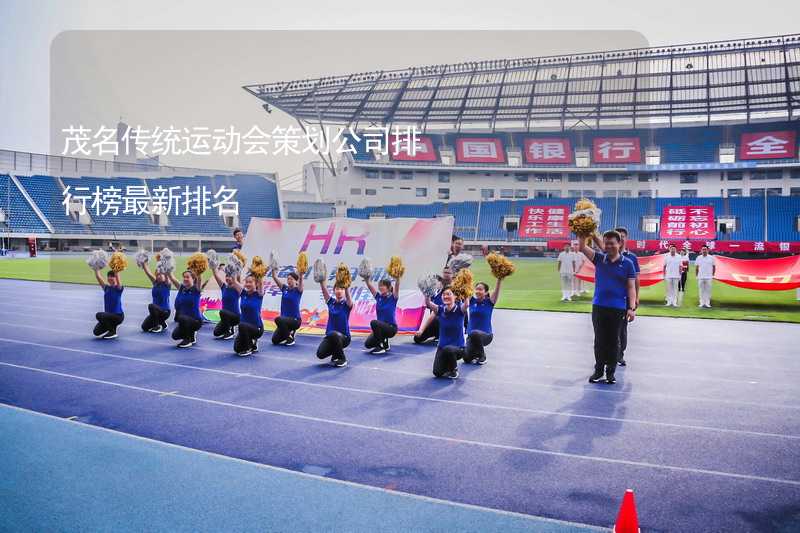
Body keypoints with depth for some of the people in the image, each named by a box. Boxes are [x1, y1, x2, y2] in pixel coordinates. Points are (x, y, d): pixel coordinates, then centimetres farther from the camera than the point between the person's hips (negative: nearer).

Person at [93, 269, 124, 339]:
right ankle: (112, 326, 19)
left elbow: (117, 276, -25)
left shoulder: (118, 288, -9)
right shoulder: (106, 288, 7)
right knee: (97, 332, -10)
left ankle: (113, 332, -10)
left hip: (118, 315, -6)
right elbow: (98, 277, 0)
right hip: (108, 315, 6)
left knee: (99, 315, -29)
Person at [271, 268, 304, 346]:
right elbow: (275, 278, 0)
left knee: (278, 319, -33)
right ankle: (289, 332, 23)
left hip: (295, 319, -5)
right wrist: (273, 269, -13)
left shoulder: (298, 290, -5)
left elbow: (300, 280, -23)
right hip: (284, 319, 5)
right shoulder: (284, 288, 7)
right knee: (275, 340, -6)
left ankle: (290, 338, -13)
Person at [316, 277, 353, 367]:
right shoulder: (331, 301, 6)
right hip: (330, 336, 3)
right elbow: (324, 289, -8)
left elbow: (347, 293, -24)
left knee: (333, 334, -37)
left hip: (343, 337, -3)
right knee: (320, 354, -23)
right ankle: (335, 352, 13)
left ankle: (342, 359, -13)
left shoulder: (347, 304, -4)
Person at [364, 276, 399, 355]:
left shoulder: (393, 297, -7)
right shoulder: (378, 296, 5)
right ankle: (384, 343, 18)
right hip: (380, 327, 6)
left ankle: (381, 347, -17)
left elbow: (397, 285, -23)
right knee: (368, 344, -12)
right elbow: (369, 285, -3)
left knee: (374, 323, -32)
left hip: (391, 327, -6)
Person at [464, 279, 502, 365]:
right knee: (467, 358, -16)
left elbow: (496, 290, -17)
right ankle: (476, 354, 22)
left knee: (475, 333, -37)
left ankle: (482, 356, -11)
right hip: (471, 336, 3)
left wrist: (499, 279, -32)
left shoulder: (489, 302, -4)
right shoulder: (472, 301, 4)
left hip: (486, 335, -3)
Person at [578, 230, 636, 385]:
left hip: (618, 308, -1)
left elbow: (631, 287, -2)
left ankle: (611, 372, 17)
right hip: (599, 306, 2)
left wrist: (631, 308, -10)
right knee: (599, 340, 8)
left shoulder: (627, 263, -1)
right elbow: (582, 248, -7)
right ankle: (598, 370, 19)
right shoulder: (599, 258, 4)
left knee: (613, 340, 7)